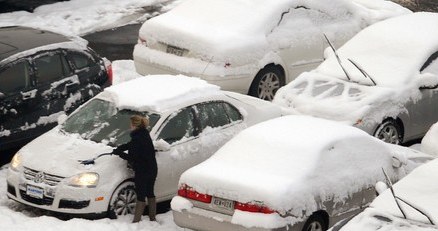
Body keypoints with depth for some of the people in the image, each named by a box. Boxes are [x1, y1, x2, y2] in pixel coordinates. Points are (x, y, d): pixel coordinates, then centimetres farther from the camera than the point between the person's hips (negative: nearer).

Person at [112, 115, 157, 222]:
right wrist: (118, 149, 9)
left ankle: (136, 220, -1)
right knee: (150, 193, 17)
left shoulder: (137, 139, -21)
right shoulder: (145, 135, 7)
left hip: (142, 171, -9)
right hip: (152, 169, 9)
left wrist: (118, 152, -9)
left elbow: (132, 157, -21)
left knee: (140, 196, -4)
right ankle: (153, 218, 24)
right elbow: (130, 145, 17)